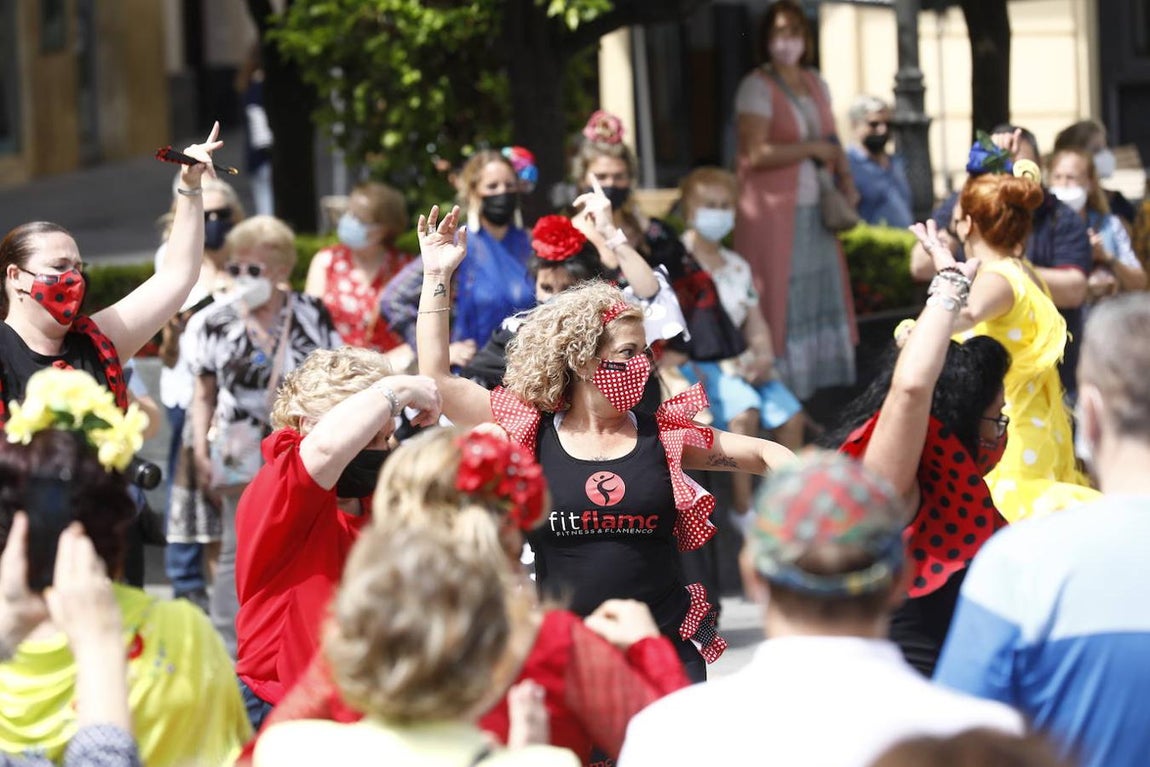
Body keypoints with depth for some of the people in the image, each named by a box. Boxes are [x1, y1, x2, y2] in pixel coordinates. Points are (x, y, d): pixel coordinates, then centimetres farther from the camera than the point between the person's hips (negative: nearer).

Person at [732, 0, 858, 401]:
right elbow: (755, 153, -18)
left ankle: (821, 374, 10)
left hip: (814, 209, 7)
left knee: (821, 290, 5)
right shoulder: (757, 87, -8)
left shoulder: (815, 83, 14)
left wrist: (846, 179, 1)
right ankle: (778, 379, -2)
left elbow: (831, 139, 18)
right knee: (780, 295, -6)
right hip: (772, 210, -7)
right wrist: (813, 149, -12)